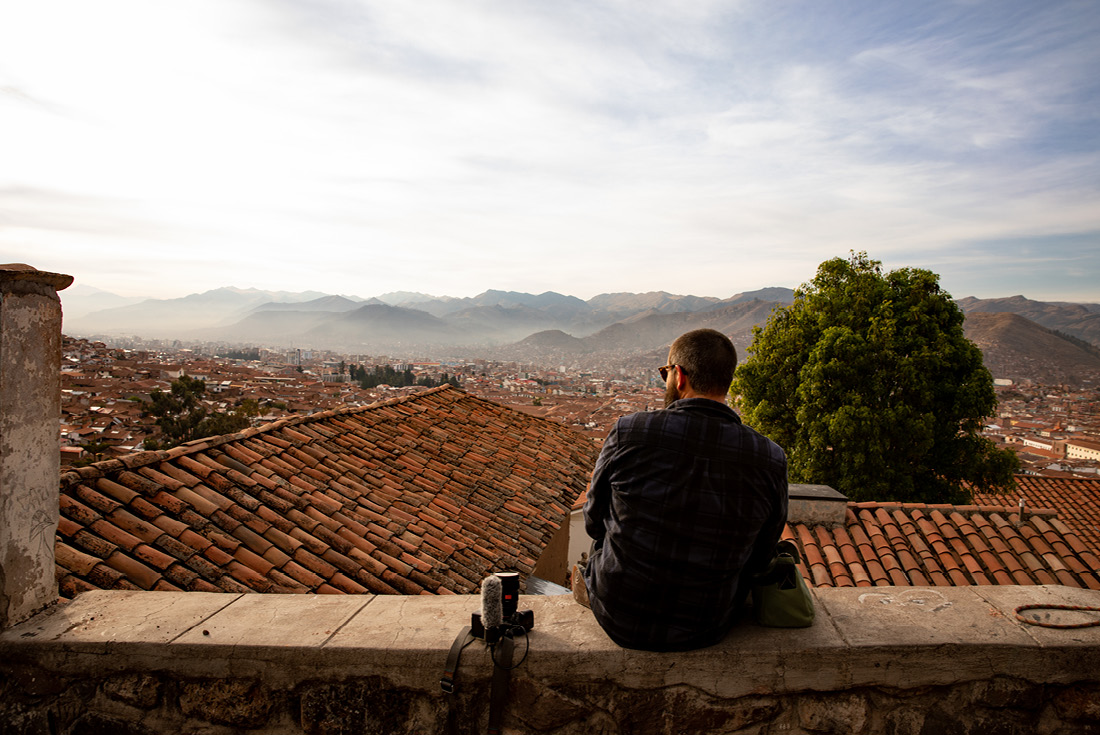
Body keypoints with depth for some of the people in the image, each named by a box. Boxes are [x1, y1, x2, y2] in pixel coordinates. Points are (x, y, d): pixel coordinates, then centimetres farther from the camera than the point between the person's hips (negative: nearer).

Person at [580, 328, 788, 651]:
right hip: (707, 630, 2)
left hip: (619, 621, -1)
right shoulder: (770, 459, -14)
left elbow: (594, 522, -3)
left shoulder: (629, 432, -19)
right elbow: (759, 558, 0)